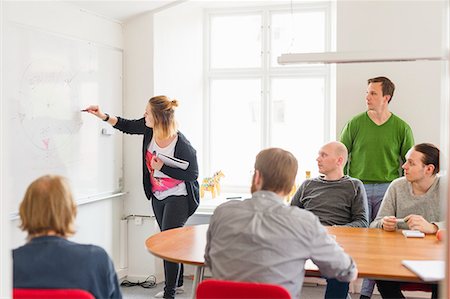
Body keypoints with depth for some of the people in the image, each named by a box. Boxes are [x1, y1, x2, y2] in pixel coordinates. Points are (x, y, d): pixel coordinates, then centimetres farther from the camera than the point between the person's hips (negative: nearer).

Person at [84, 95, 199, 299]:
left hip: (177, 198, -7)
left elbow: (192, 174, -20)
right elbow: (127, 126, 10)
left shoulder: (182, 146, -28)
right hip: (158, 196, 7)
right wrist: (103, 116, 1)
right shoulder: (149, 128, -9)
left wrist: (163, 168, -26)